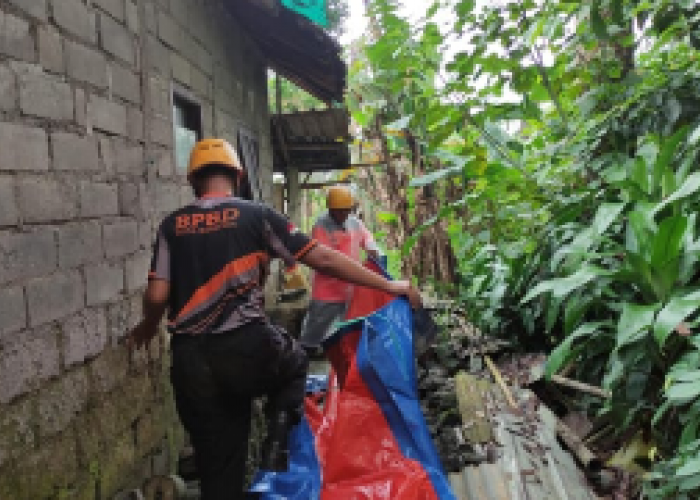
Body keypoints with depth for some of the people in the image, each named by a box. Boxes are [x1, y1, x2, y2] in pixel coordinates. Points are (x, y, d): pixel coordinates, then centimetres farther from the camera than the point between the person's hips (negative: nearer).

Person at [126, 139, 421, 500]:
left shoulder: (172, 225, 7)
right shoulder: (256, 215, -1)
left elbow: (157, 295, 0)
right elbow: (323, 258, -4)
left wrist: (147, 328, 23)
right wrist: (388, 285, 2)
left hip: (190, 360, 3)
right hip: (247, 347, -3)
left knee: (216, 460, 16)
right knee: (294, 364, 30)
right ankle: (277, 454, 13)